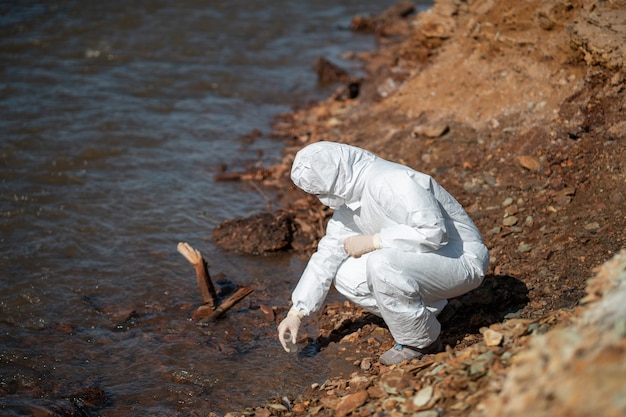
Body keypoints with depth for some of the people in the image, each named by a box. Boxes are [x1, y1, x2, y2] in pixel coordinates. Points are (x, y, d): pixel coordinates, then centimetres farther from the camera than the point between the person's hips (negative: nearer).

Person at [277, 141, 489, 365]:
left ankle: (421, 342, -9)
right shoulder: (349, 199, 5)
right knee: (346, 277, 0)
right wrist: (295, 314, 10)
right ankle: (426, 311, 10)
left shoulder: (392, 181, -25)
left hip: (462, 260, -9)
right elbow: (327, 255, 12)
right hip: (425, 262, 9)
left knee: (381, 264, -32)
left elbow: (433, 231, -35)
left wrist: (371, 242, -25)